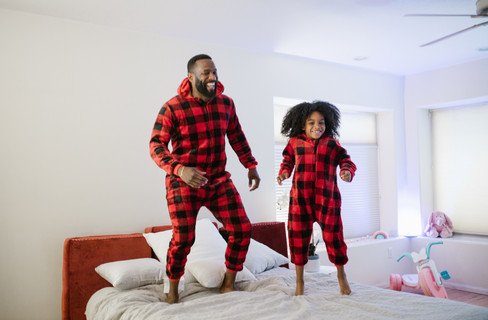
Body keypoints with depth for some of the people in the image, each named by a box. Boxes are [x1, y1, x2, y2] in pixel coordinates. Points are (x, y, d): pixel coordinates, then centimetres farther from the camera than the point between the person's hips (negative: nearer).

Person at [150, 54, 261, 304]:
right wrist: (180, 169, -32)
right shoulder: (172, 108, -11)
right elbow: (156, 145, -15)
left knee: (242, 229, -3)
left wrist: (251, 165, 13)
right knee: (183, 238, -14)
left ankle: (229, 284, 19)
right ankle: (172, 291, 14)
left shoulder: (226, 103, 3)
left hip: (219, 181, 5)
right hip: (183, 183, -4)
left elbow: (236, 137, 16)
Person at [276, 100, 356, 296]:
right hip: (300, 198, 1)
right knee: (298, 237, 5)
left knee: (333, 235, 1)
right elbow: (288, 161, 18)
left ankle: (341, 275, 30)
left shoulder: (332, 143, 5)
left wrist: (347, 172, -14)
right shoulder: (295, 142, 7)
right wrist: (284, 173, -1)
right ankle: (299, 281, 24)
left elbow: (346, 161, 7)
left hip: (327, 198, -1)